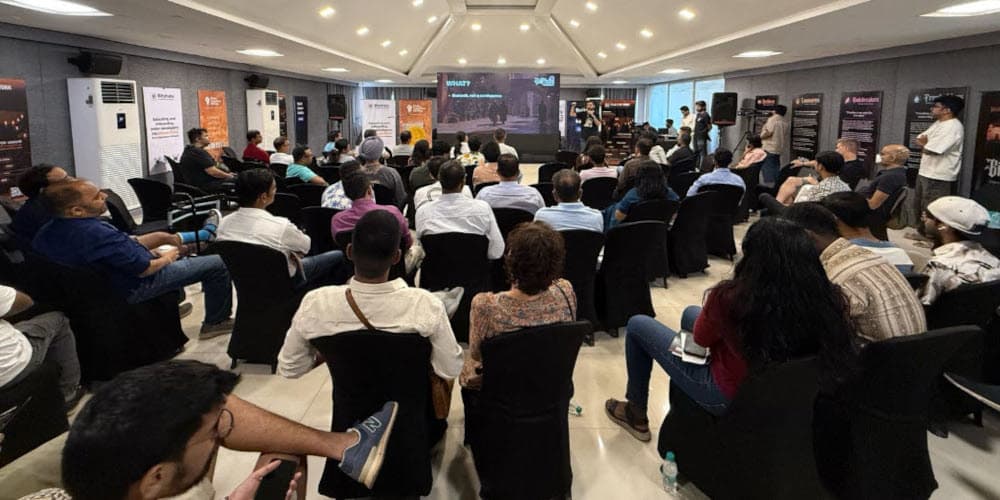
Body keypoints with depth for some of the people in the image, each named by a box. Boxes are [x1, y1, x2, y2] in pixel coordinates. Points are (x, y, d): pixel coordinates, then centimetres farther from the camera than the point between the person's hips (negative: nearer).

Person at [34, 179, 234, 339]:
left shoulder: (46, 233, -5)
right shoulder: (97, 233, -35)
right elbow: (144, 269, -27)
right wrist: (166, 258, -5)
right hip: (134, 288, -9)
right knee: (218, 265, -4)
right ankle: (216, 322, 16)